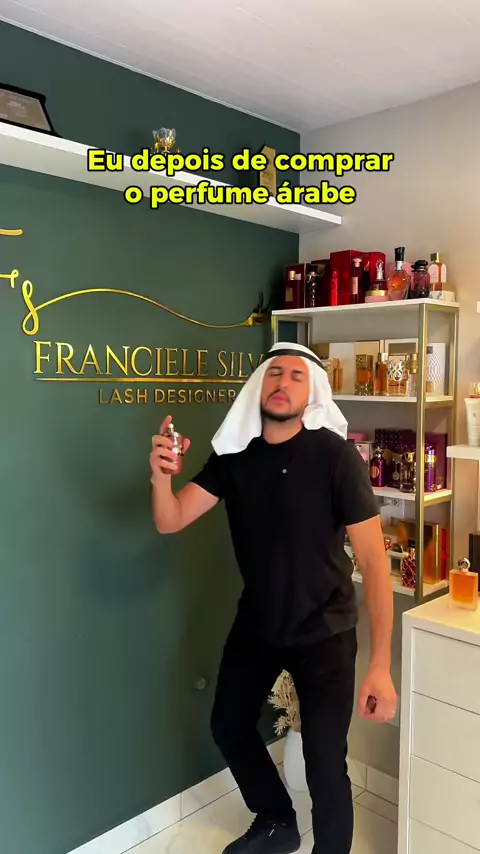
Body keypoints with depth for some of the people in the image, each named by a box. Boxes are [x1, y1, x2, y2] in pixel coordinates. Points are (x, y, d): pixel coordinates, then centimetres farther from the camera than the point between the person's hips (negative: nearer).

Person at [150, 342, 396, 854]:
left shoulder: (334, 454, -22)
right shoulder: (234, 453, -8)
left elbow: (372, 558, -23)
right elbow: (170, 522, -10)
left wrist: (381, 663, -26)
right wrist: (161, 476, -33)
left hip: (324, 631, -5)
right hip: (256, 623, 6)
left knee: (324, 765, -2)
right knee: (229, 726, 20)